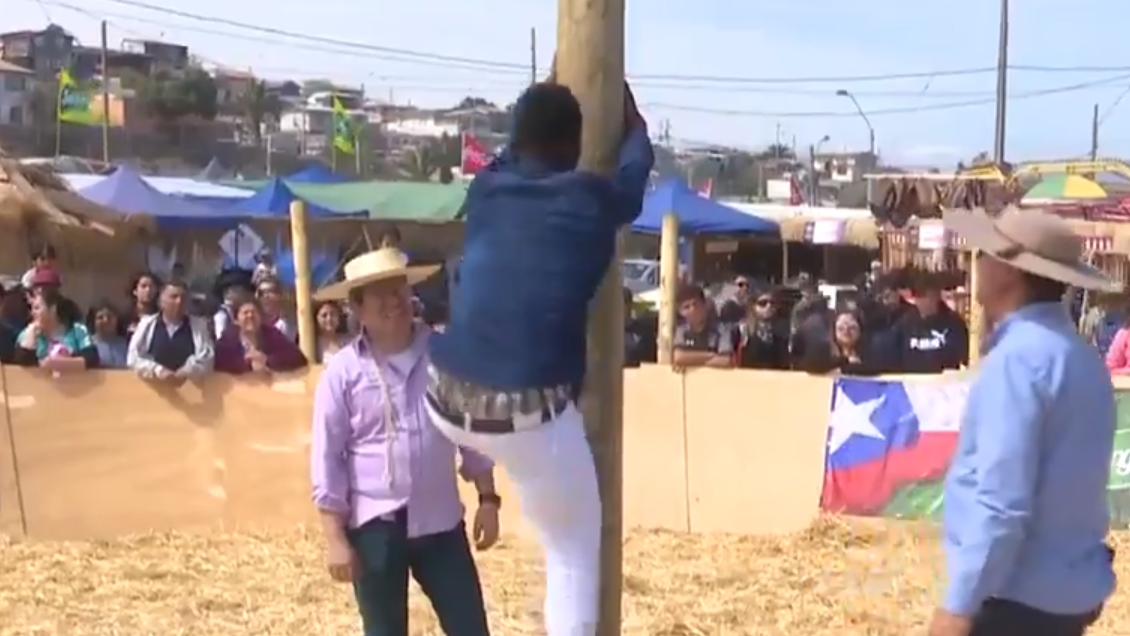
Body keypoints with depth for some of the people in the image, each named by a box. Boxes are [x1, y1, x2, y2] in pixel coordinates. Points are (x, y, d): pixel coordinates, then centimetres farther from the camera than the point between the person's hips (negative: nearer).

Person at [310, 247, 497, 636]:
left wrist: (487, 499, 4)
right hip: (375, 526, -2)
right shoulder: (343, 371, -7)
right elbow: (326, 458, -5)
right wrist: (335, 538, -8)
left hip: (440, 521, 2)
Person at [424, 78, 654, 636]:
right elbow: (637, 167, 23)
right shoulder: (592, 199, 0)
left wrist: (539, 111, 50)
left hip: (448, 402, 4)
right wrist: (633, 119, 43)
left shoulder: (485, 189, 9)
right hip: (529, 415, -4)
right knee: (575, 554, 12)